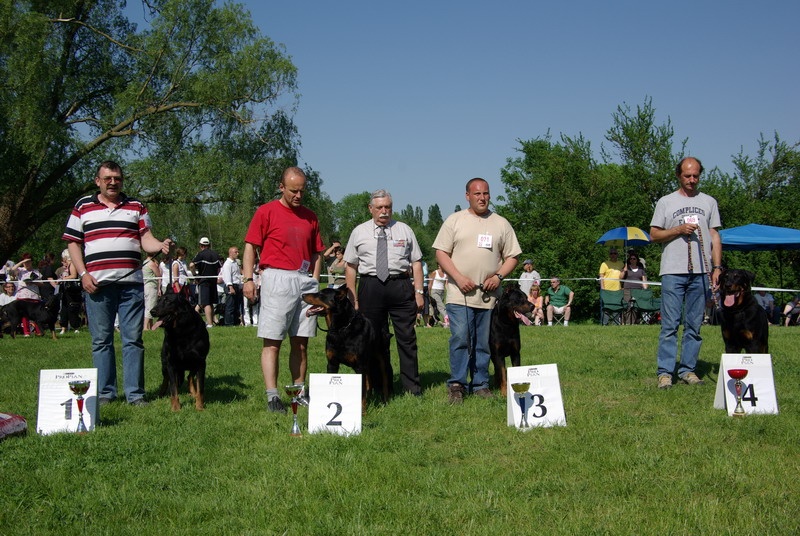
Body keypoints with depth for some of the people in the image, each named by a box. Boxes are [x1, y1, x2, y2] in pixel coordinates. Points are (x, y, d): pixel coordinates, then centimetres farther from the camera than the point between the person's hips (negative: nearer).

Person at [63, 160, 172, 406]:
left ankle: (135, 393, 4)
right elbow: (73, 243, 8)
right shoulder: (83, 207, 10)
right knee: (101, 340, 3)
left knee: (133, 339, 0)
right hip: (97, 283, -1)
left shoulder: (136, 207, 14)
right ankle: (104, 392, 11)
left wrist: (161, 245, -16)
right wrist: (83, 274, -4)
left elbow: (146, 239, 7)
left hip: (131, 283, 1)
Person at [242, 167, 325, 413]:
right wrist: (248, 278, -9)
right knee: (272, 342, -6)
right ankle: (272, 396, -6)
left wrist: (315, 281, 8)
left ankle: (300, 392, 14)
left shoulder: (310, 216, 16)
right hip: (277, 279, -5)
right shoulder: (266, 212, 3)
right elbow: (250, 246, 0)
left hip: (306, 280, 5)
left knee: (301, 343, 7)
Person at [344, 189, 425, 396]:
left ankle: (412, 387, 6)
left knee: (407, 337, 0)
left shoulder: (404, 230, 10)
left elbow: (416, 262, 8)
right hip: (371, 287, 0)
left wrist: (419, 292, -1)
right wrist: (352, 299, 0)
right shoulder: (359, 232, 9)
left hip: (401, 286, 0)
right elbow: (350, 266, 7)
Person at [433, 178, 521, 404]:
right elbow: (441, 253, 1)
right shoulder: (454, 220, 4)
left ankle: (480, 384, 16)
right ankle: (456, 384, -1)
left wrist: (498, 276, -6)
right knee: (460, 339, -9)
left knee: (483, 343, 7)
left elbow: (512, 256, 12)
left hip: (488, 295, 2)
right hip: (460, 293, -2)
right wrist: (459, 278, -11)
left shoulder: (501, 224, 10)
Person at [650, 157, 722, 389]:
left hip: (701, 273, 2)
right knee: (670, 325, -5)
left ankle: (688, 369, 11)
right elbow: (654, 235, 6)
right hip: (673, 271, -2)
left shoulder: (709, 202, 15)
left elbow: (715, 237, 12)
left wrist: (717, 267, 3)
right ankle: (665, 372, -3)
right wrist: (679, 230, -10)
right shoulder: (665, 202, 8)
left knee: (694, 325, 5)